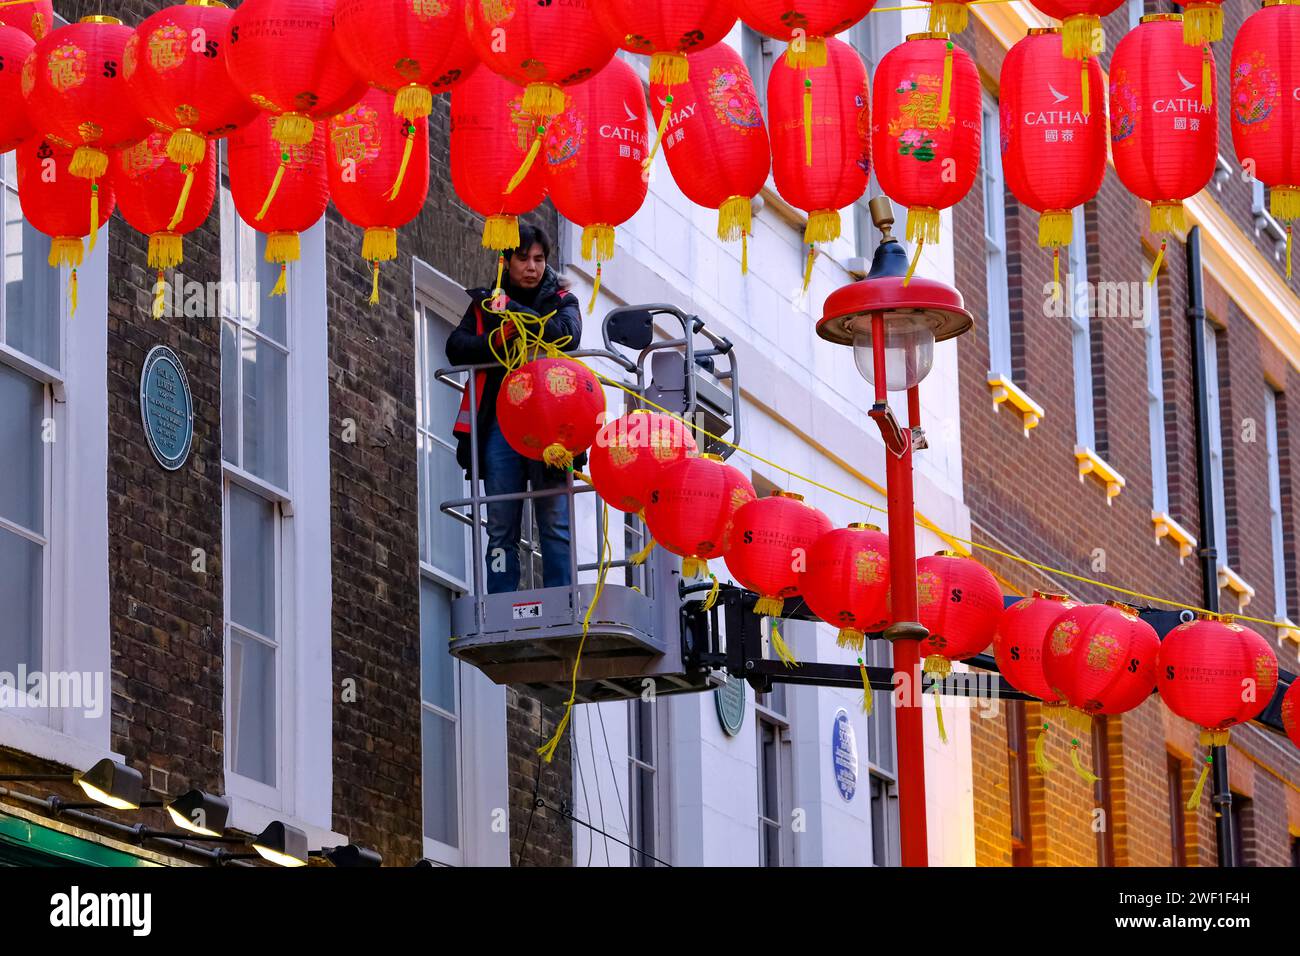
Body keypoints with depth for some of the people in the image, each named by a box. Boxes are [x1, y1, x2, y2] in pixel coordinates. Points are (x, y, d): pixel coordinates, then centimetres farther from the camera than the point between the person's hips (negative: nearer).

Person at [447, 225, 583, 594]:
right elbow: (456, 348, 4)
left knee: (555, 522, -5)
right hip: (500, 421, 1)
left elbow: (568, 334, -9)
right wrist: (494, 341, -14)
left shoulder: (561, 300, 14)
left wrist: (512, 311, -9)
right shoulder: (486, 302, 17)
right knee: (501, 527, -1)